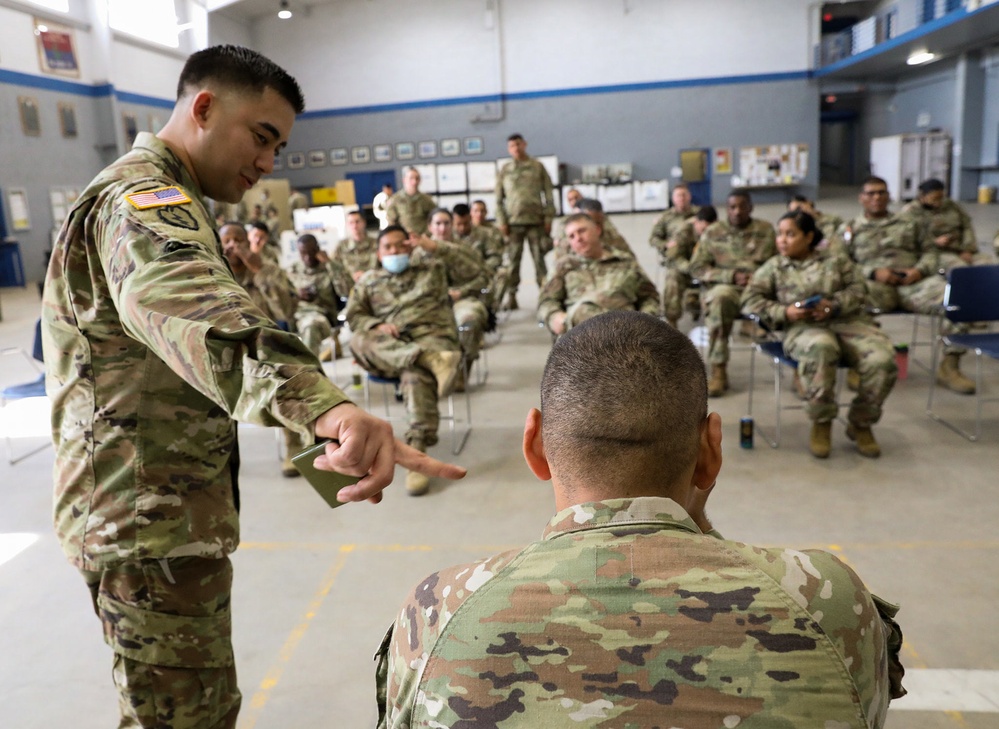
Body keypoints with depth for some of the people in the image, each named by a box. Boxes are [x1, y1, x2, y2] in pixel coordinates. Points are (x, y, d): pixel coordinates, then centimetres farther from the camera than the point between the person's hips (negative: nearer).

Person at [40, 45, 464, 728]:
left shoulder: (147, 195, 17)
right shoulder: (142, 196, -20)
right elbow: (196, 308, -43)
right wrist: (324, 404, -61)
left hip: (161, 507, 10)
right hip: (152, 518, -10)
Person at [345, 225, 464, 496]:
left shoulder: (430, 268, 22)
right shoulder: (368, 281, 24)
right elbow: (354, 316, 15)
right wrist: (379, 325, -8)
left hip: (431, 337, -2)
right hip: (386, 346, 3)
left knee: (416, 374, -37)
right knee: (359, 341, -31)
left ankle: (417, 453, -44)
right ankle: (430, 361, -50)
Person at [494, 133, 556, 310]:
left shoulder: (537, 166, 8)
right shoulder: (504, 170, 9)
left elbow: (548, 194, 6)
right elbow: (499, 199, 8)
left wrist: (549, 217, -2)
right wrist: (501, 221, -1)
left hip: (536, 220, 0)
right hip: (513, 222, 1)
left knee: (539, 259, 1)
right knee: (513, 260, 0)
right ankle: (511, 295, 6)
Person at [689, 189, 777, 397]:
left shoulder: (765, 230, 14)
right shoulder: (713, 232, 10)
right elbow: (697, 268, 2)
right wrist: (733, 276, -10)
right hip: (722, 287, -1)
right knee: (720, 298, -38)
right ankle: (718, 371, -31)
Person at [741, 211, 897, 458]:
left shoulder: (836, 261, 22)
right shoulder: (773, 267, 18)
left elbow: (858, 290, 11)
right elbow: (750, 300, 6)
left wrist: (834, 305, -10)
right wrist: (784, 313, -10)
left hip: (848, 321, 3)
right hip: (803, 327, -2)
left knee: (882, 359, -27)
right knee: (820, 348, -41)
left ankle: (860, 423, -1)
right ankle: (821, 423, -19)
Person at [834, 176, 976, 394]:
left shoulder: (909, 224, 29)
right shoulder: (849, 229, 19)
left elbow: (930, 251, 22)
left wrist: (920, 270, -2)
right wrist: (873, 273, -10)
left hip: (914, 281, 3)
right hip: (876, 285, -3)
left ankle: (949, 366, -18)